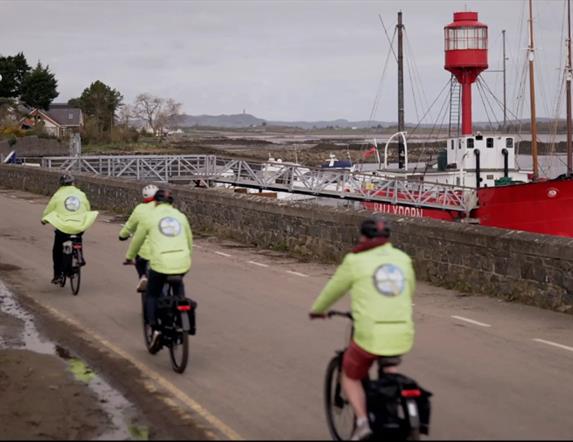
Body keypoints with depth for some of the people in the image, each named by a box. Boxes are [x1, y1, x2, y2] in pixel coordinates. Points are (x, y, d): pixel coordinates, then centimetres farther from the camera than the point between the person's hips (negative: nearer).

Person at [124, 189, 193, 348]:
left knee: (151, 295, 18)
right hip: (183, 263, 3)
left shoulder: (150, 217, 6)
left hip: (160, 264, -3)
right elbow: (189, 241, 25)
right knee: (178, 286, 34)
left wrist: (129, 257, 34)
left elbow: (137, 241, 17)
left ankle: (155, 328, -2)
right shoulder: (181, 216, 14)